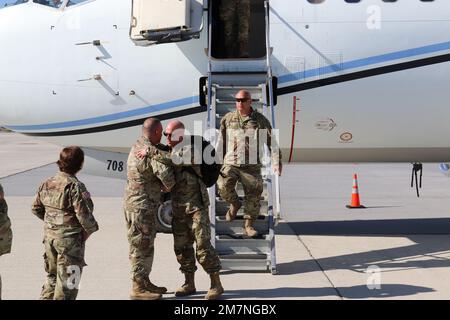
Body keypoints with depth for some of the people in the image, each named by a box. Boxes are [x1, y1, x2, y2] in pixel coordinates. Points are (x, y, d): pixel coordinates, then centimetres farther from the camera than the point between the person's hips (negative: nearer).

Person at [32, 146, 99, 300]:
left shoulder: (46, 184, 2)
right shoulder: (75, 186, -19)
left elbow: (36, 209, 10)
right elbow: (83, 214, -22)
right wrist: (91, 228, -5)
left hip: (49, 235, 7)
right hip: (70, 239, -7)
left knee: (52, 275, 23)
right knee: (67, 279, 5)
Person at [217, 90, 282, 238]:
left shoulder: (260, 120, 4)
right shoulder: (228, 119, 9)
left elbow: (272, 142, 4)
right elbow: (220, 142, 17)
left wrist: (277, 162, -5)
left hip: (252, 166, 0)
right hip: (231, 163, 0)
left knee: (253, 194, -4)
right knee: (223, 186, -22)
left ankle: (248, 225, 10)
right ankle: (235, 204, 9)